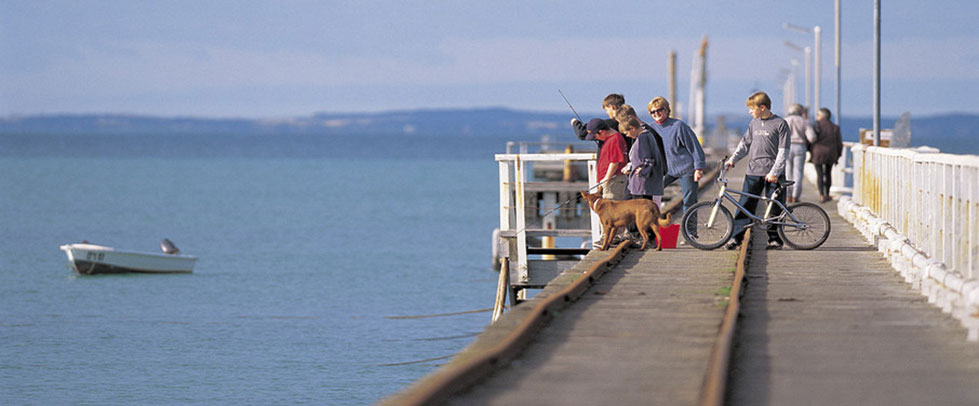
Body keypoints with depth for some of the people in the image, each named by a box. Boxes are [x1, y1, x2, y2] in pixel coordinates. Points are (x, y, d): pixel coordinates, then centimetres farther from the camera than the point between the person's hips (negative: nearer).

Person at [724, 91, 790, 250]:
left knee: (775, 208, 0)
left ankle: (775, 238, 10)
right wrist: (732, 159, 7)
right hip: (753, 171, 4)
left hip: (773, 174, -4)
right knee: (745, 204, -1)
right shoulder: (754, 123, 12)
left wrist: (774, 172, -15)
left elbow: (783, 151, -8)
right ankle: (736, 236, -1)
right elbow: (745, 143, 20)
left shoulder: (780, 124, -5)